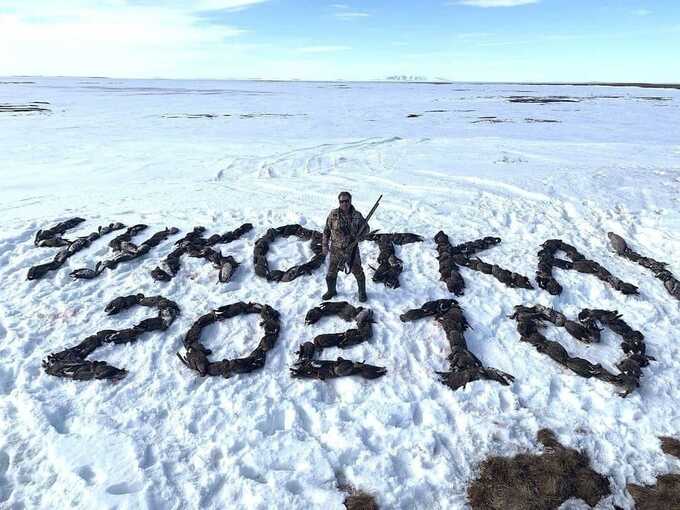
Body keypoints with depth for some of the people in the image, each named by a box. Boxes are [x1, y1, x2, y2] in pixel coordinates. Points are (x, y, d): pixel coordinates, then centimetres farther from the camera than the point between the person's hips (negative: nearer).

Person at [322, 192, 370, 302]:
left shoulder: (357, 215, -8)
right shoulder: (333, 214, -8)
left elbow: (366, 228, 4)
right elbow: (327, 230, 2)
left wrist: (359, 235, -15)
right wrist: (325, 245, 0)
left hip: (352, 250, 0)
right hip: (336, 250, 0)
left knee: (358, 272, 10)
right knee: (331, 273, 12)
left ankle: (362, 292, 34)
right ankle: (331, 291, 38)